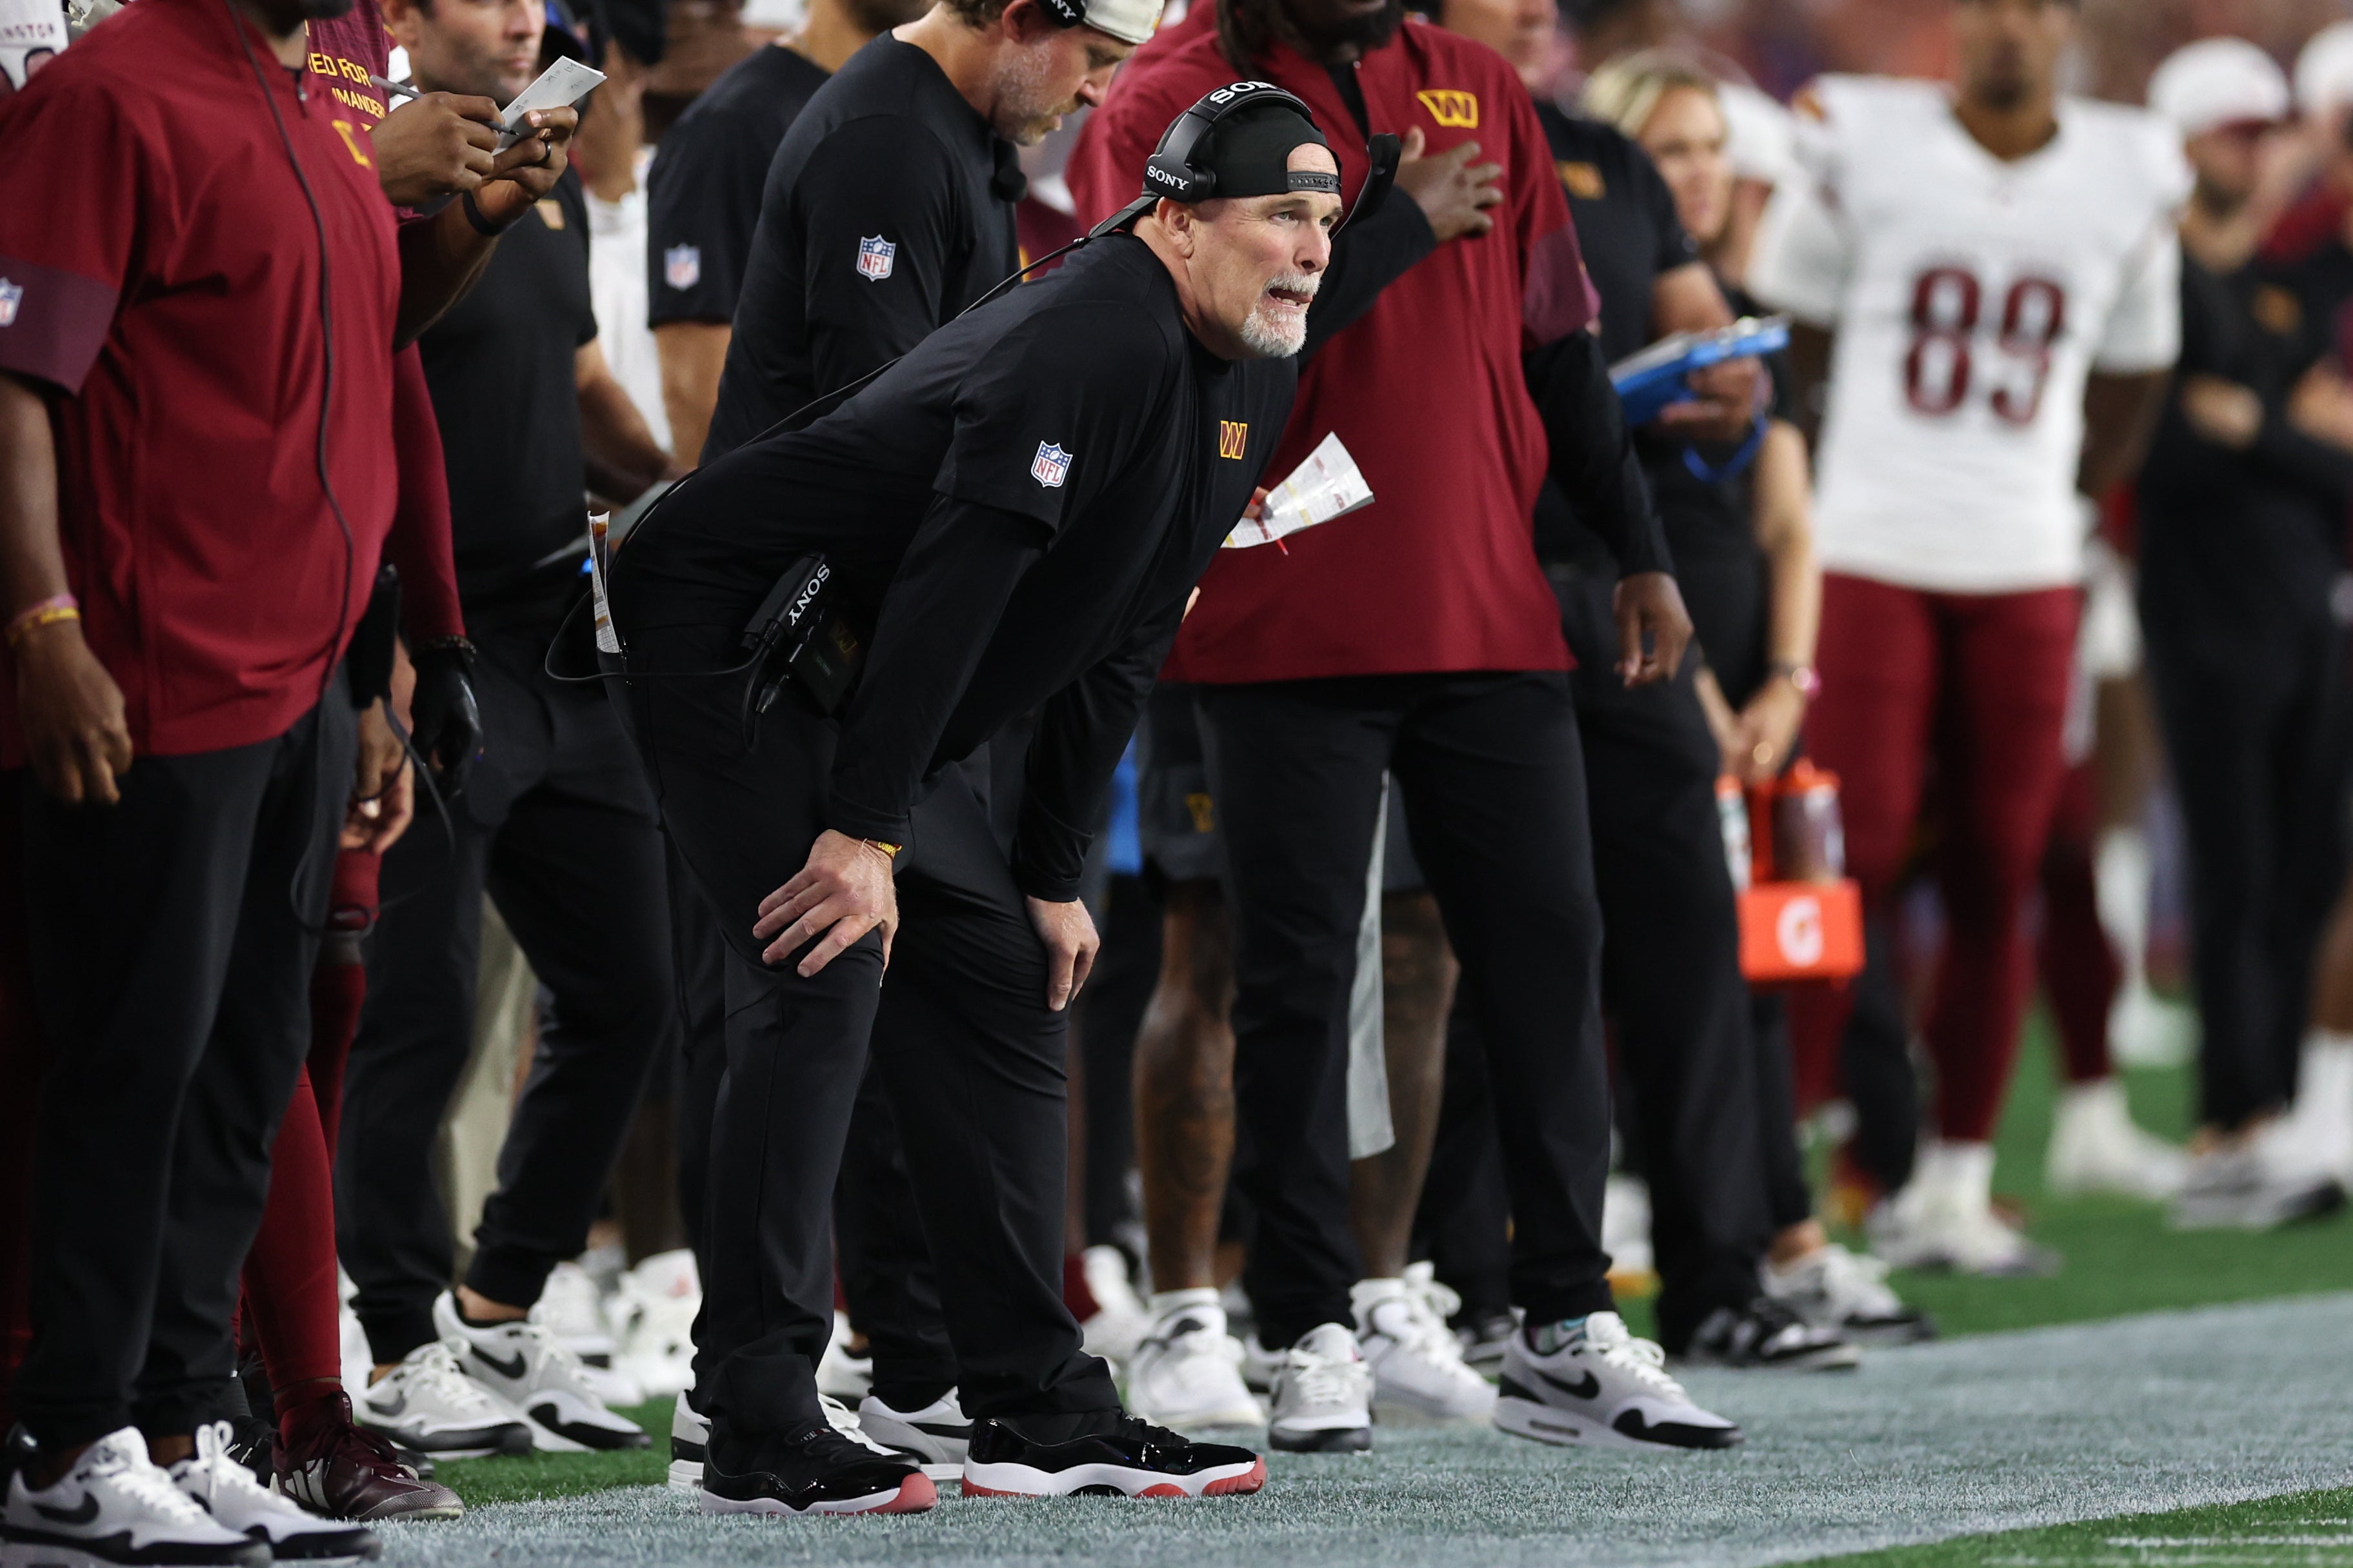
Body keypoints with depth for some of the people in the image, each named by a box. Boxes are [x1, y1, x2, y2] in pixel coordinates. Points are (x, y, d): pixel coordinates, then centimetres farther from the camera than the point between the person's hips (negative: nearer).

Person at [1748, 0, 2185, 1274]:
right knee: (1853, 864, -10)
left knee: (1997, 879, 3)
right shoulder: (1863, 142, -2)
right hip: (1871, 558, -3)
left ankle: (1957, 1182, 11)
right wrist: (1788, 492, 5)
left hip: (2026, 571, 3)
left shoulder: (2128, 177, 7)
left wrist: (2066, 496, 13)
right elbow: (1791, 331, 6)